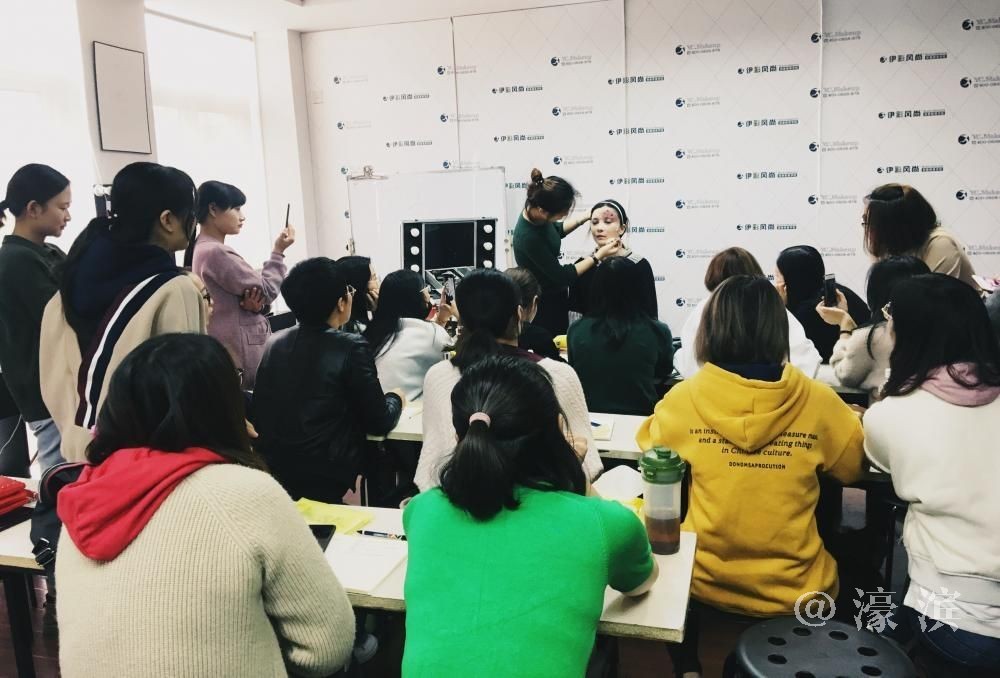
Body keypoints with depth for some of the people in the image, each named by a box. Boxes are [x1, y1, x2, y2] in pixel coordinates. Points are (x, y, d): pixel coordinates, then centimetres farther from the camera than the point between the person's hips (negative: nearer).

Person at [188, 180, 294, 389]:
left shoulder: (203, 249, 13)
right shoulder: (216, 252, -20)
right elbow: (267, 291, -15)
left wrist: (254, 304, -7)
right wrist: (278, 252, -7)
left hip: (228, 349, 10)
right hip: (241, 353, -10)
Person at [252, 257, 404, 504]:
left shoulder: (274, 342, 4)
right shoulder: (351, 347, -13)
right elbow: (379, 422, -6)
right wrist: (396, 398, 14)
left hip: (271, 471, 7)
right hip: (325, 481, -6)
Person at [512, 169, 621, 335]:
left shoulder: (534, 208, -12)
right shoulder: (528, 237, -33)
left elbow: (556, 230, 11)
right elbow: (562, 276, -23)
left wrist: (586, 217, -3)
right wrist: (599, 255, -21)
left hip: (553, 296, 8)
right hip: (545, 304, -8)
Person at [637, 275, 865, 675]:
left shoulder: (683, 399, -15)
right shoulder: (818, 401, -14)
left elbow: (649, 447, 7)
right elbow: (854, 469, 4)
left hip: (706, 583, 0)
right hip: (797, 589, 1)